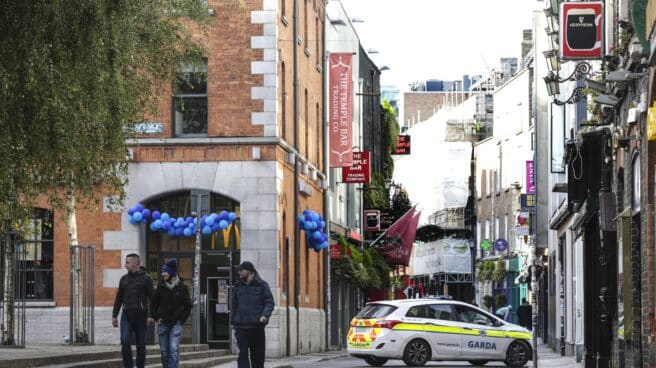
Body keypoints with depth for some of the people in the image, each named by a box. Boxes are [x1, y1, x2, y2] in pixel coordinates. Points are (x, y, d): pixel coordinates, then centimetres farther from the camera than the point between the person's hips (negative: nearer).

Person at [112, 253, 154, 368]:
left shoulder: (145, 279, 0)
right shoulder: (124, 279, 12)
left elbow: (152, 298, -3)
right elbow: (118, 299, 18)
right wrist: (114, 316, 14)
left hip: (140, 316, -3)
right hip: (126, 316, 3)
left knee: (141, 345, 3)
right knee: (125, 342, -12)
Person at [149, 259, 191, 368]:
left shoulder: (182, 287, -4)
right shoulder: (161, 285, 1)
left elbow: (187, 306, 4)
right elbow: (154, 302, 10)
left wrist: (181, 320, -2)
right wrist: (154, 317, -1)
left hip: (176, 323, -2)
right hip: (163, 323, 2)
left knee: (174, 350, -12)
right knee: (164, 351, 6)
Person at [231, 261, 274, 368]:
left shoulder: (262, 285, 2)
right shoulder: (238, 286, 12)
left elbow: (269, 302, -2)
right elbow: (234, 306, 16)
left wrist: (265, 315, -18)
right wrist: (233, 321, 8)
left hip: (257, 326, -1)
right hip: (241, 326, 1)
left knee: (258, 354, 6)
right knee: (243, 353, -8)